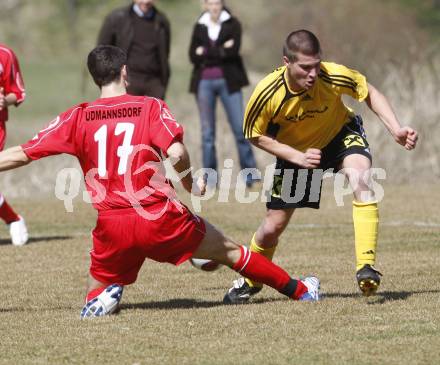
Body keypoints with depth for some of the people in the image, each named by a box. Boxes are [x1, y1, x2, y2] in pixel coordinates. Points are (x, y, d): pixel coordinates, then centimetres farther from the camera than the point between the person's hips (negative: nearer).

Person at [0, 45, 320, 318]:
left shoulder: (77, 118, 3)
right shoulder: (151, 107, 0)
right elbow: (176, 153, -13)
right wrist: (191, 185, 6)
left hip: (113, 228, 1)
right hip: (161, 218, -1)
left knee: (96, 296, 21)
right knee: (228, 250, 19)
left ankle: (104, 297, -14)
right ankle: (299, 291, 29)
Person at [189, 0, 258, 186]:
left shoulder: (232, 24, 3)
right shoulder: (199, 26, 10)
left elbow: (233, 52, -12)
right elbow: (193, 56, -1)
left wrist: (206, 53, -8)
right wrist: (221, 51, -10)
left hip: (228, 81, -2)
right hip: (204, 82, 2)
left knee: (240, 128, -6)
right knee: (207, 131, 2)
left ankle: (249, 173, 2)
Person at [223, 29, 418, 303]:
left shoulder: (333, 76, -32)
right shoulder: (267, 94, -32)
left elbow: (369, 92, -11)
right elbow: (256, 136, -14)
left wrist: (396, 129, -20)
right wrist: (298, 157, -25)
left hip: (340, 134, 0)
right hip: (295, 151, 1)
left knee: (362, 179, -33)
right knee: (273, 227, 4)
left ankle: (366, 268, -32)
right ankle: (250, 282, 35)